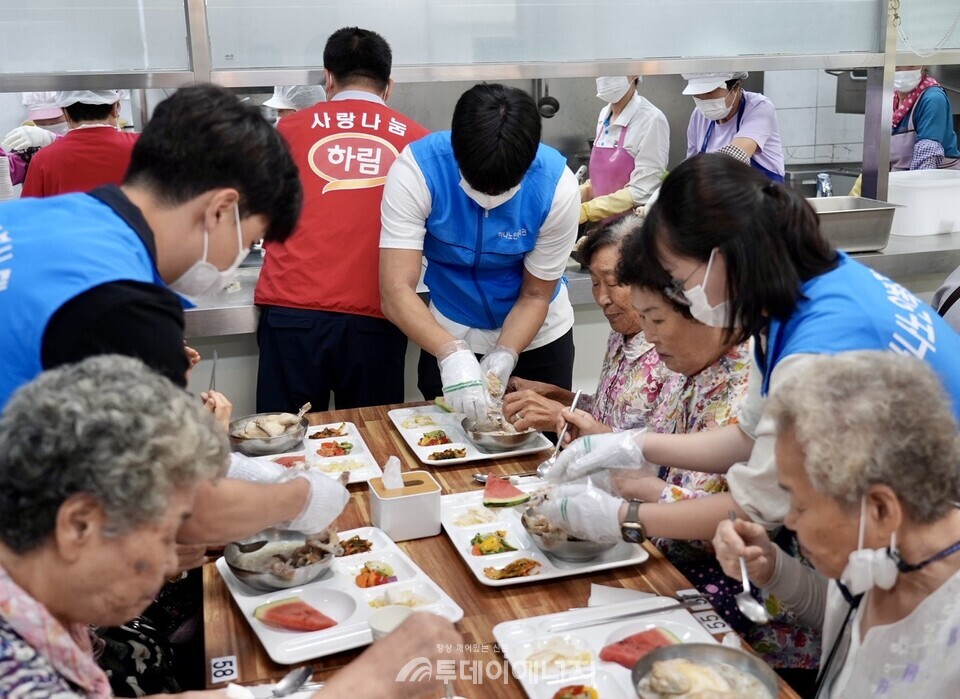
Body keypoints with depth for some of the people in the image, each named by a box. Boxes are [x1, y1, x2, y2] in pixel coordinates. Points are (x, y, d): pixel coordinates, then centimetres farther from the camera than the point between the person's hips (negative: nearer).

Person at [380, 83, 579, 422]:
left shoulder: (557, 185, -26)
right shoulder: (416, 169, -29)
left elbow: (535, 296, -15)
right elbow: (396, 292, -33)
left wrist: (503, 359, -30)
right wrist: (452, 353, -48)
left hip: (537, 336, 1)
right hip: (448, 335, 0)